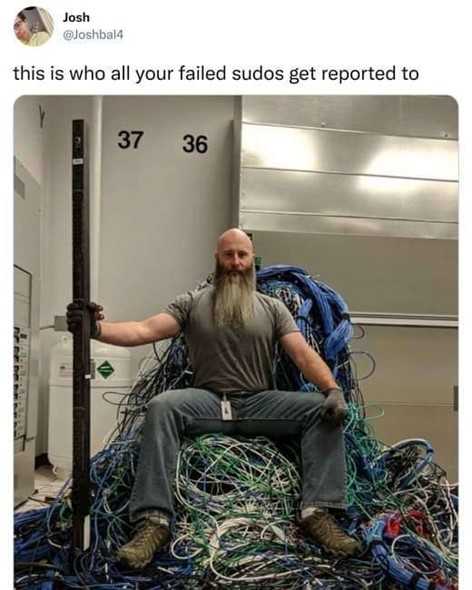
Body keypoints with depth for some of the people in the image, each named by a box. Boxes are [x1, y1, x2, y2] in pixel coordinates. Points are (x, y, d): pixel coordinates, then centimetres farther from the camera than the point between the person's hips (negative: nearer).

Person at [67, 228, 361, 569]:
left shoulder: (273, 308, 11)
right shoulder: (191, 304, 7)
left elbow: (303, 353, -1)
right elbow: (145, 330, -6)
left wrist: (333, 388, -20)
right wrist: (97, 329, -26)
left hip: (260, 403, 2)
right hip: (208, 401, -1)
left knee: (323, 410, -21)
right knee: (161, 407, -31)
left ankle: (318, 512, -23)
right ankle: (154, 519, -31)